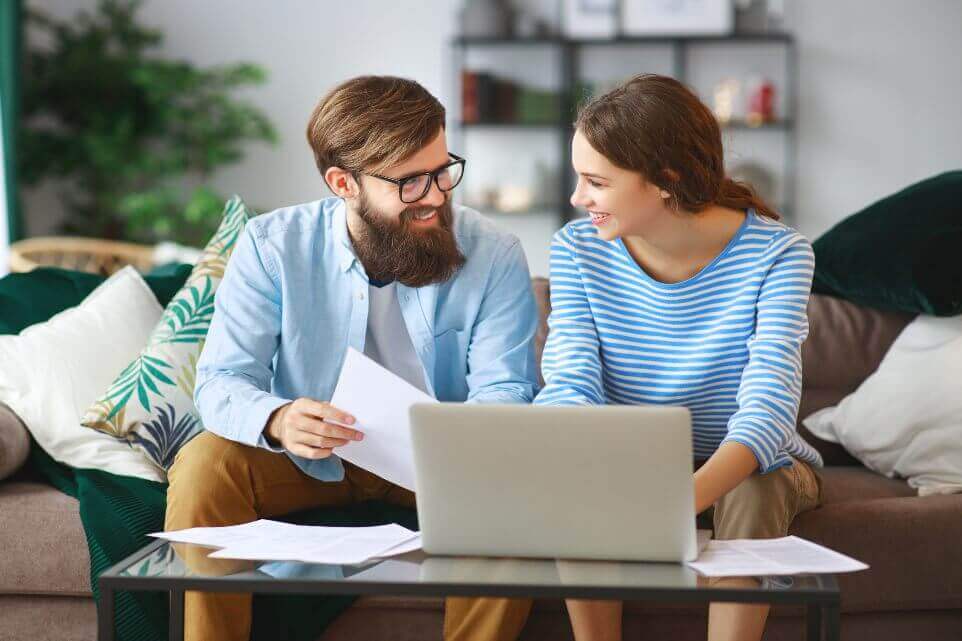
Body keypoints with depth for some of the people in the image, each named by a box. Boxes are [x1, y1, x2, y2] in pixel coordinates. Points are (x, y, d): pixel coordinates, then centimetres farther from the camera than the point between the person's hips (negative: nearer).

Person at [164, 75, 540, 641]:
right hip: (306, 460, 1)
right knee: (204, 465, -26)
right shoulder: (272, 245, -12)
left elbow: (503, 389, -16)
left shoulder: (494, 254, -13)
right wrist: (276, 419, -39)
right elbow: (222, 381, -15)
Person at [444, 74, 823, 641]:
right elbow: (572, 384, -19)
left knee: (754, 492, -34)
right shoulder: (578, 249, -10)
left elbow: (769, 404, -32)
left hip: (750, 464, -2)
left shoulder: (775, 252, -20)